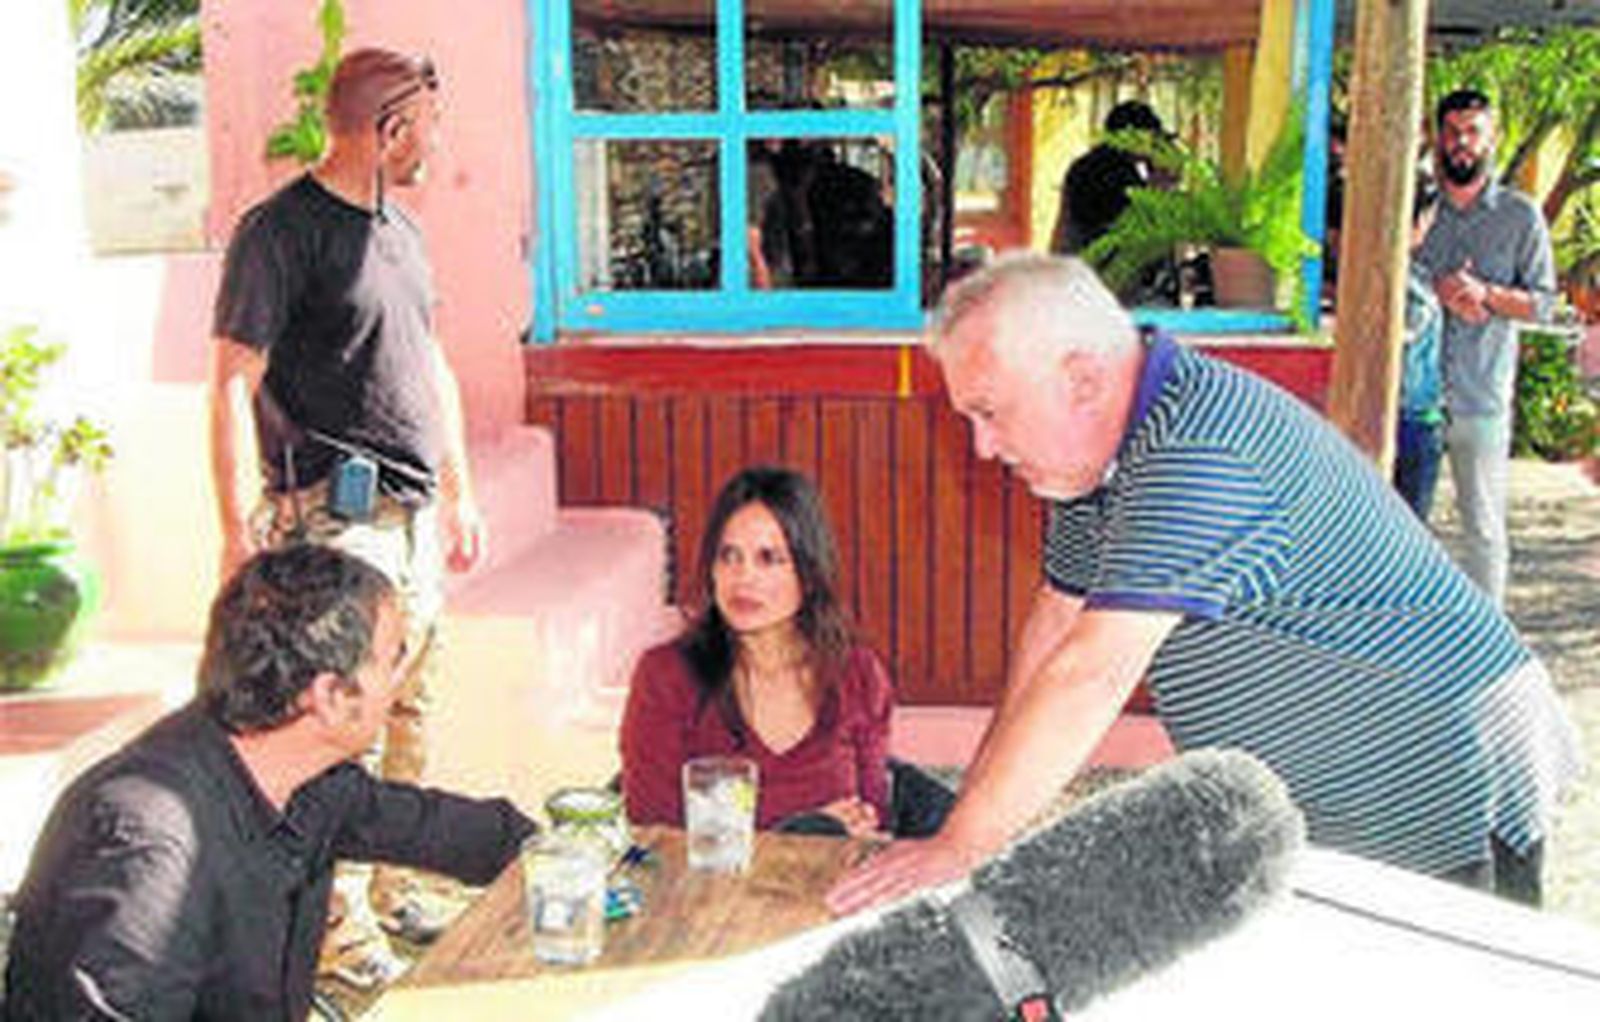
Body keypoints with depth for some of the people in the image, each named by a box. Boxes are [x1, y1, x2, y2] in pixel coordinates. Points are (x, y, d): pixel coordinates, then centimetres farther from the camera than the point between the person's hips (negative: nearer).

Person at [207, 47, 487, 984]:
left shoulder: (400, 229, 16)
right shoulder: (281, 230, -9)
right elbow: (233, 384, -13)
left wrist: (460, 494, 22)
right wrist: (239, 529, -19)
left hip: (413, 513, 8)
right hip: (333, 518, -8)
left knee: (408, 713, 13)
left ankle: (391, 888, 27)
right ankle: (340, 924, 4)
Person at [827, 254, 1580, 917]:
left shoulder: (1200, 451, -28)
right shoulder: (1098, 447, 4)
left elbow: (1092, 676, -32)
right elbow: (1056, 624, 9)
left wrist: (961, 850, -28)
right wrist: (978, 806, 4)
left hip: (1442, 794, -9)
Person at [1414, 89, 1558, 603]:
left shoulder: (1520, 215, 4)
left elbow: (1543, 302, 4)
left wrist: (1485, 293, -14)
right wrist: (1438, 292, -12)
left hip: (1481, 395, -1)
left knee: (1483, 526, 3)